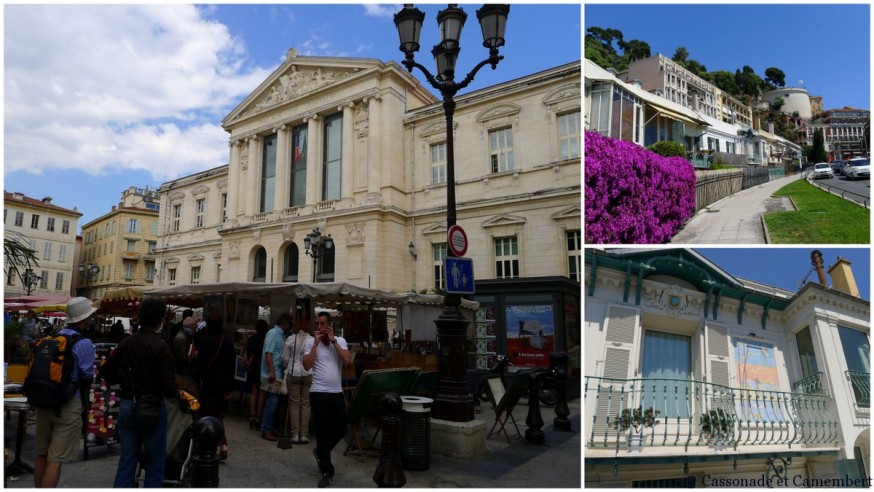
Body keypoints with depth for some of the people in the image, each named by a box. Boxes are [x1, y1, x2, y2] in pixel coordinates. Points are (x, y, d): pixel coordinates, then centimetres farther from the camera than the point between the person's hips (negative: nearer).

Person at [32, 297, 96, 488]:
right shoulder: (84, 344, -13)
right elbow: (86, 378, -8)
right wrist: (84, 403, 11)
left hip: (44, 401, 7)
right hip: (68, 404, -7)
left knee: (42, 455, 20)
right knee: (56, 460, -2)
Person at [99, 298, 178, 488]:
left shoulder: (126, 343, 2)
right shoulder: (160, 346, -17)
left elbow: (106, 372, 11)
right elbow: (168, 386, -20)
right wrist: (176, 393, -1)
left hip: (127, 406, 6)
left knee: (126, 460, 15)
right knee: (155, 463, 7)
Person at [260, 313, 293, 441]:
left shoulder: (281, 334, 15)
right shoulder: (274, 333, -12)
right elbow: (268, 353, -19)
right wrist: (271, 371, -26)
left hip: (278, 374, 9)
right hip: (272, 374, -9)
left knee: (273, 403, 12)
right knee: (272, 403, -6)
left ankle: (270, 429, 19)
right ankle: (266, 431, 1)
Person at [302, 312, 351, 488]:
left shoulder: (340, 341, 4)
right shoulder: (311, 342, -2)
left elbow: (347, 360, -11)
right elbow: (306, 366, -12)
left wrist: (333, 340, -12)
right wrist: (316, 343, -14)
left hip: (337, 392, 3)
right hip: (319, 393, -3)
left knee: (340, 430, 10)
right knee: (323, 432, 3)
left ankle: (321, 452, 37)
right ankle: (326, 471, 15)